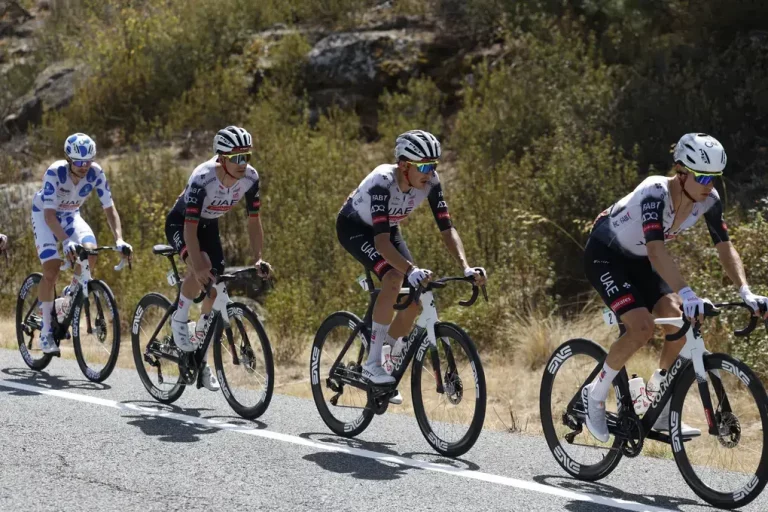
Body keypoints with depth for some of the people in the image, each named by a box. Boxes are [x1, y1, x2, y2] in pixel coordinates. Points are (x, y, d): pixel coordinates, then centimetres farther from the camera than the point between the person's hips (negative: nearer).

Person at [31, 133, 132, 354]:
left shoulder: (96, 173, -24)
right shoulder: (55, 172, -34)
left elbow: (109, 209, -21)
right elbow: (49, 214, -39)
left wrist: (119, 239, -37)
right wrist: (66, 241, -54)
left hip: (70, 215, 3)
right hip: (44, 214, -3)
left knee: (90, 252, -25)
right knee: (51, 270, -19)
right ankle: (46, 330, -5)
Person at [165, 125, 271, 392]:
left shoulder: (250, 178, -22)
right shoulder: (202, 178, -37)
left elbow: (253, 220, -12)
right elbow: (190, 227, -39)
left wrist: (258, 259, -21)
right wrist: (198, 265, -49)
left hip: (209, 225, 5)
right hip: (179, 223, -5)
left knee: (216, 286, -4)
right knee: (201, 268, -34)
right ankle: (179, 320, -9)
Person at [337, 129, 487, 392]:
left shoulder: (430, 183, -22)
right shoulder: (383, 181, -38)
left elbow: (447, 229, -21)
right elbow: (381, 242, -45)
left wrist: (466, 267, -36)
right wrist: (412, 270, -59)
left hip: (388, 228, 6)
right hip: (353, 226, -6)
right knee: (394, 277, -31)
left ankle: (387, 364, 11)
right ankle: (372, 363, -23)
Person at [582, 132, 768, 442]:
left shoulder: (708, 200, -15)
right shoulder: (655, 192, -36)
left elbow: (725, 248, -11)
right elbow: (656, 251, -47)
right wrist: (687, 294, -59)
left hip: (638, 260, 7)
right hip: (605, 255, -7)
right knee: (642, 327, -25)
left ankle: (659, 413, 1)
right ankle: (595, 395, -4)